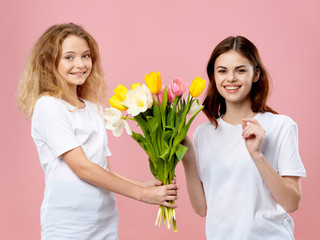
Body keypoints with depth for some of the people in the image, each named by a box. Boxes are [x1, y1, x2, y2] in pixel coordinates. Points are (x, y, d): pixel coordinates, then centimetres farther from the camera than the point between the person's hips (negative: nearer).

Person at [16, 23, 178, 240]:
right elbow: (82, 167, -14)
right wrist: (141, 194, -12)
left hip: (106, 222, 6)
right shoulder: (48, 106, -9)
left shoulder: (94, 108, 13)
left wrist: (142, 185, -2)